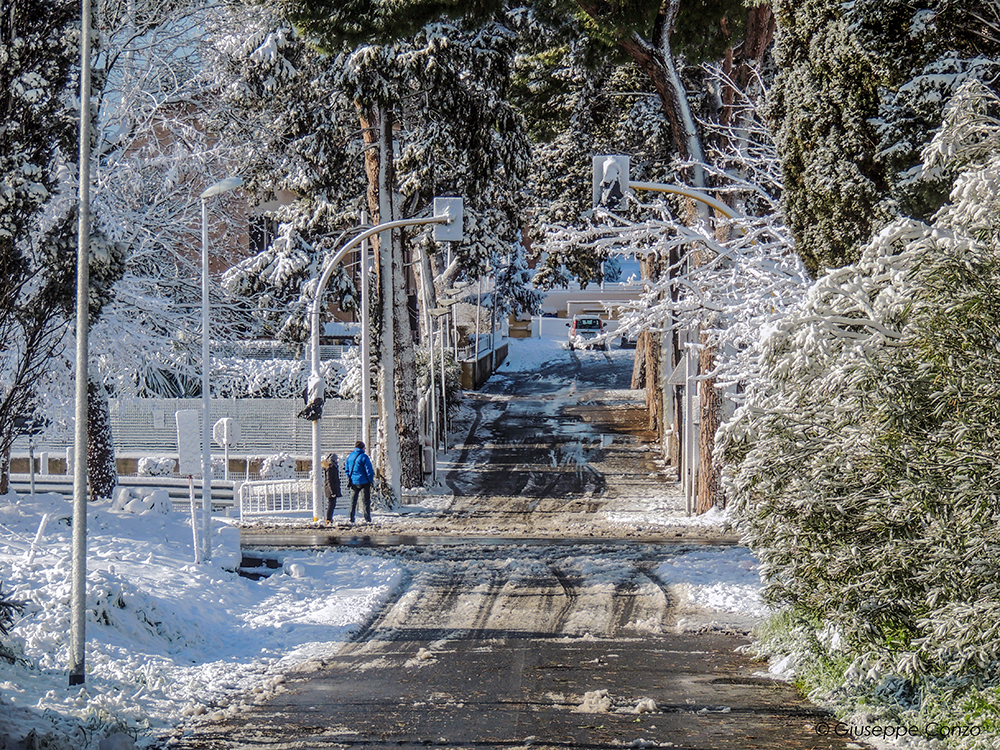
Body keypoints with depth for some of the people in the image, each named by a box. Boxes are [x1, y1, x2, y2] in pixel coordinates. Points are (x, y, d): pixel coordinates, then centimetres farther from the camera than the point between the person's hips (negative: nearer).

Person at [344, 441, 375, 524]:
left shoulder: (350, 457, 7)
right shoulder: (364, 457, -11)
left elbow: (346, 470, 12)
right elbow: (369, 470, -12)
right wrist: (371, 480, -1)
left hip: (353, 482, 5)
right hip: (364, 482, -5)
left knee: (353, 501, 11)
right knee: (366, 501, 1)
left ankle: (351, 519, 10)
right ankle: (368, 519, -2)